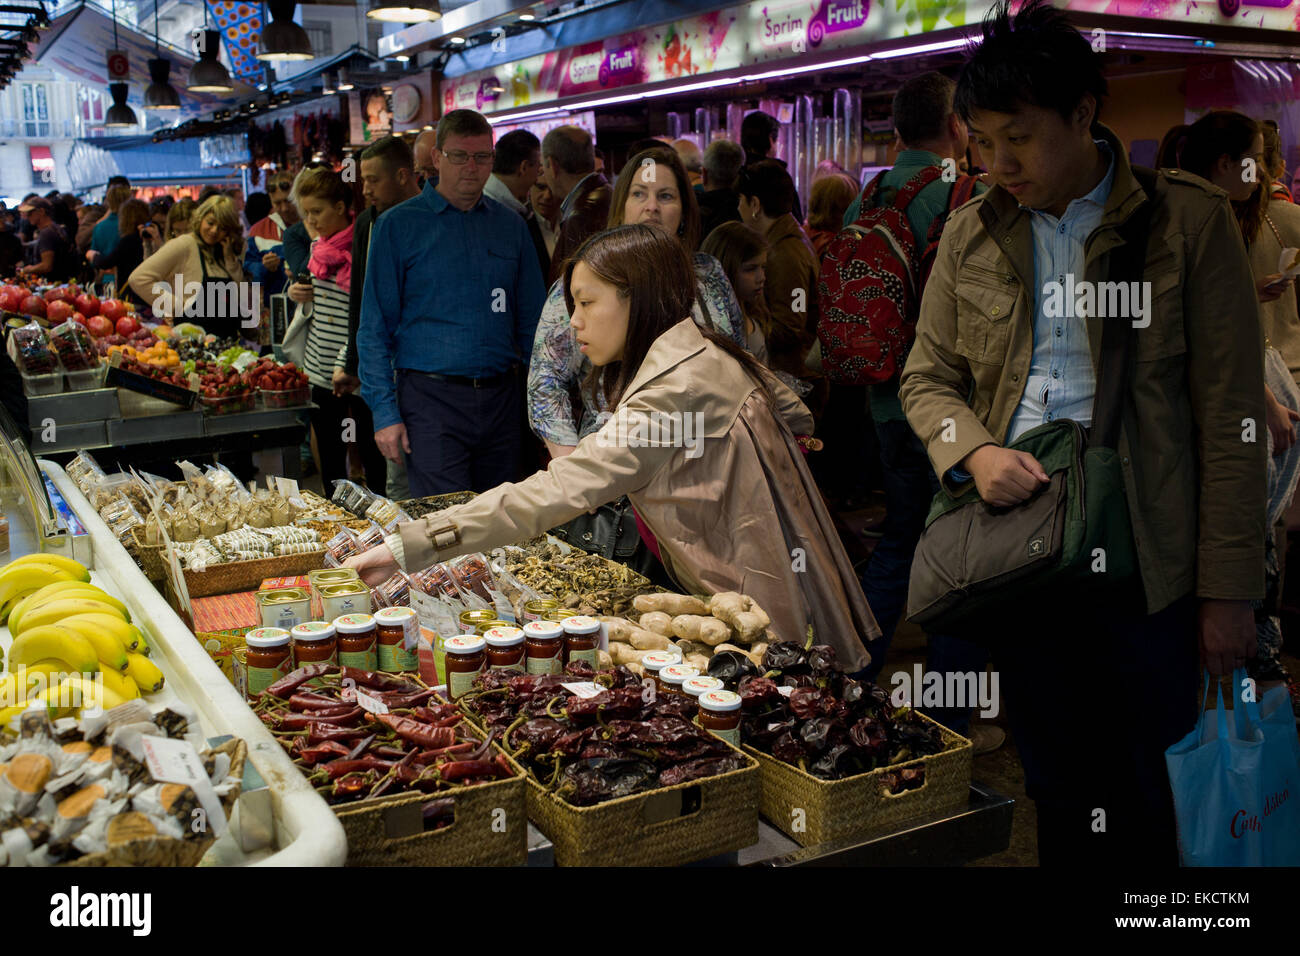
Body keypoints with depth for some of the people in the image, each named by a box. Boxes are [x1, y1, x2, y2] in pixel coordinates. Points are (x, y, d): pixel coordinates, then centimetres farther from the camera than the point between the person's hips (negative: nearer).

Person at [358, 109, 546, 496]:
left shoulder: (510, 225, 11)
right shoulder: (397, 225, 0)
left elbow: (531, 318, 14)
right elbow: (375, 328, -1)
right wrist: (385, 412, -9)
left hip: (502, 400, 4)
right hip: (431, 396, -4)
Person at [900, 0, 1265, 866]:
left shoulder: (1190, 221, -3)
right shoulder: (972, 233, 8)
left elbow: (1229, 419, -4)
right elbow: (927, 378, 14)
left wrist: (1228, 590, -6)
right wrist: (973, 451, -8)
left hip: (1145, 565, -3)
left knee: (1151, 809, 9)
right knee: (1059, 794, 15)